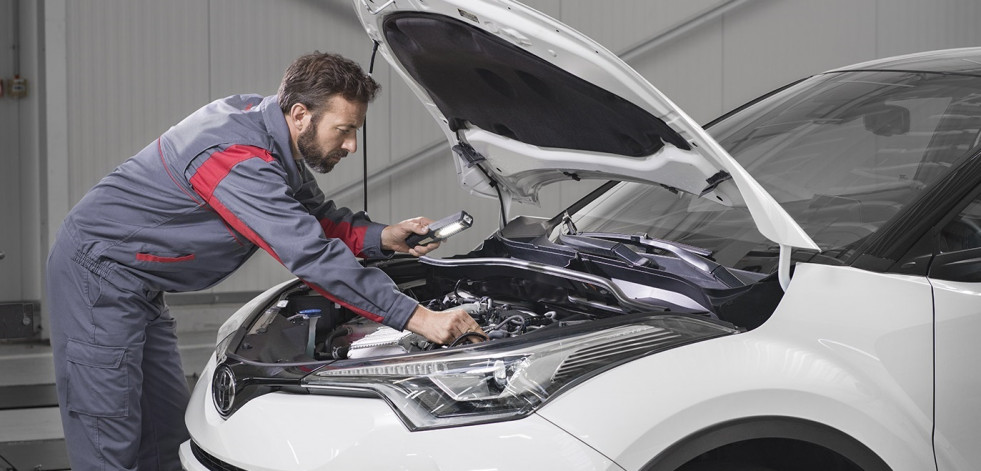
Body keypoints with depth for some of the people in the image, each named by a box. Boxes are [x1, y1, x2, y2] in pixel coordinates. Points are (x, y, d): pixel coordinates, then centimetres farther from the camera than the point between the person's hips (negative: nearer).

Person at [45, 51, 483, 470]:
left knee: (166, 432, 12)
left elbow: (315, 216, 11)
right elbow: (311, 255, -34)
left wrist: (384, 237, -8)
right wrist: (418, 317, -33)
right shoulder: (238, 159, -29)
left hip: (138, 286, 10)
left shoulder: (261, 119, 1)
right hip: (98, 269, -10)